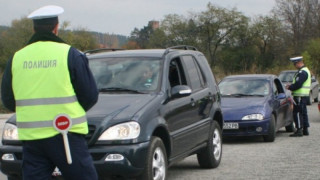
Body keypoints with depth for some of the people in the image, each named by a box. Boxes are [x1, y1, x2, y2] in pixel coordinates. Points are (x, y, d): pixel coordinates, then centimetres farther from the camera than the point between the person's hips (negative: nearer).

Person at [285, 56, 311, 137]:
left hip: (300, 96, -11)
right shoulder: (304, 70, 18)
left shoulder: (303, 72, -17)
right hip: (303, 95, 11)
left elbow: (298, 84, -23)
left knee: (297, 113, -8)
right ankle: (305, 130, 18)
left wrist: (289, 87, -10)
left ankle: (299, 130, -8)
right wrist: (291, 85, 9)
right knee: (303, 113, 14)